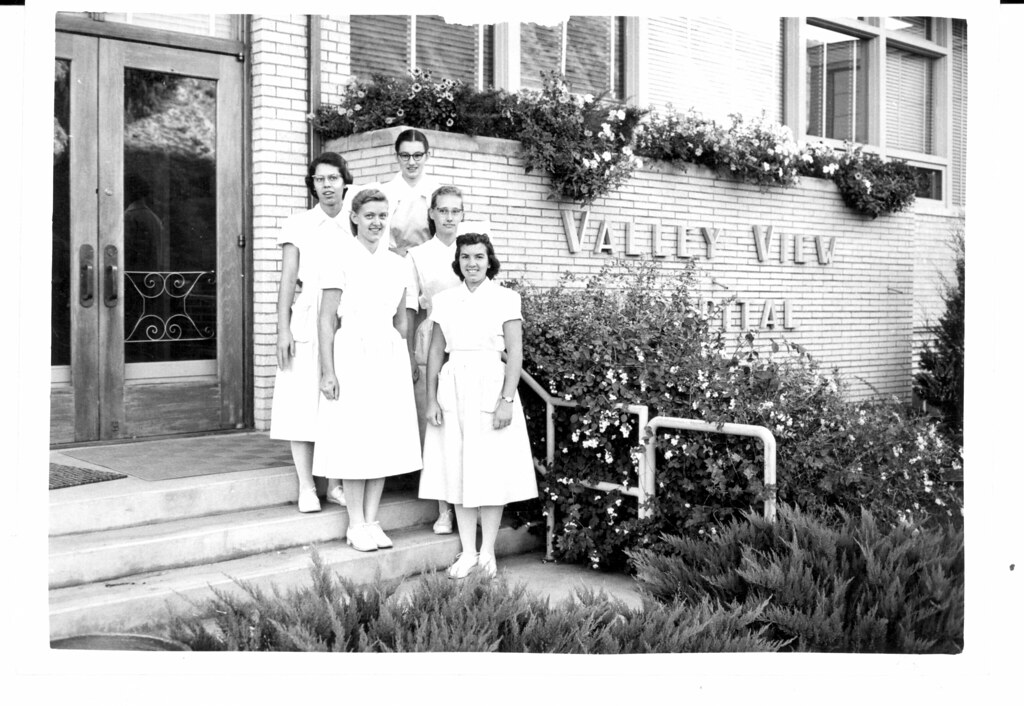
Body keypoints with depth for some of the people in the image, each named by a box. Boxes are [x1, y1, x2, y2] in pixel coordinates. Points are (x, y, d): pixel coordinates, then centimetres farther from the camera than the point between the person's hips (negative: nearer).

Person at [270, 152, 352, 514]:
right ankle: (306, 487, 4)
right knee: (303, 402, -4)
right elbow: (288, 280, 3)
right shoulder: (299, 225, 6)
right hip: (307, 320, -2)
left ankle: (335, 484, 11)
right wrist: (283, 329, -6)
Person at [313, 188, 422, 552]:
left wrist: (406, 365, 14)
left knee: (385, 437, 5)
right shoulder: (340, 257, -4)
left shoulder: (397, 264, 11)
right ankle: (356, 524, 9)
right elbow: (327, 319, -6)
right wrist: (327, 369, -11)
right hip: (352, 353, -5)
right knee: (354, 439, -1)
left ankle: (372, 521, 14)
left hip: (390, 355, 5)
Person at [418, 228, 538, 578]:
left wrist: (507, 399, -14)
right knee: (457, 471, 5)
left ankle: (488, 552, 12)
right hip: (453, 389, 3)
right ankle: (467, 552, 14)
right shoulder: (444, 300, 8)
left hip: (490, 388, -3)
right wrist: (431, 399, 3)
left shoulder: (506, 299, -2)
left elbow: (515, 353, -6)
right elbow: (435, 352, 10)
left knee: (491, 470, 1)